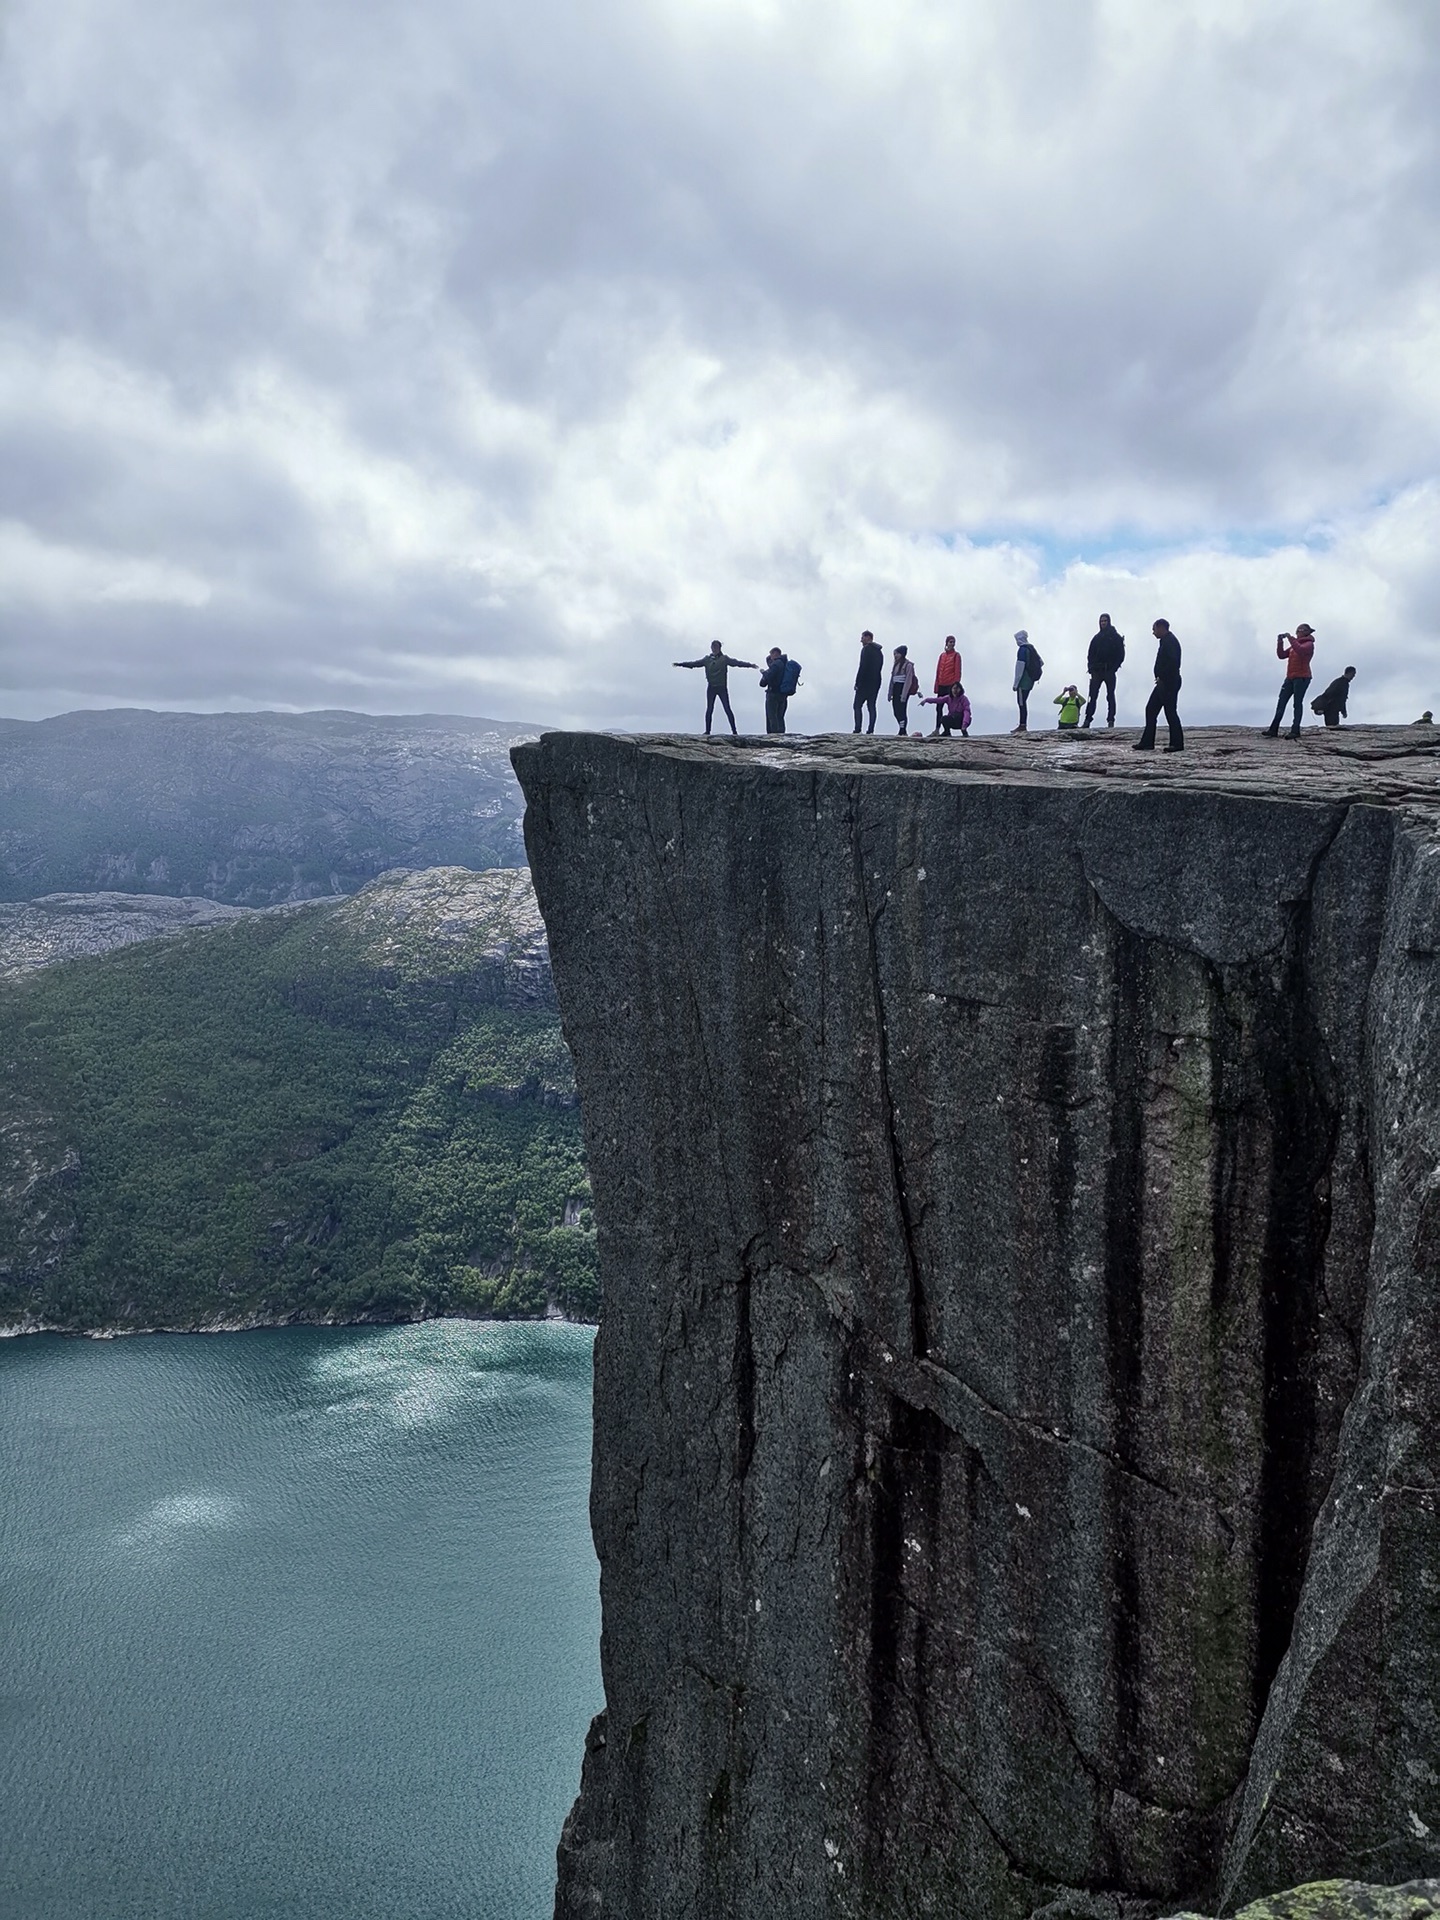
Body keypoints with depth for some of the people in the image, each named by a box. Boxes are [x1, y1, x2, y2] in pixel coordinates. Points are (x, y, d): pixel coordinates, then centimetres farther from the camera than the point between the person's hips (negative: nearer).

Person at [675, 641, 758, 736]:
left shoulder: (724, 658, -2)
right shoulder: (707, 659, 7)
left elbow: (736, 662, -10)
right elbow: (694, 663, 11)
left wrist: (749, 664, -23)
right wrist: (680, 664, 10)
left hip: (722, 687, -3)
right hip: (711, 688, 3)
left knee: (727, 709, -5)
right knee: (709, 710, 4)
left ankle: (734, 730, -3)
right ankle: (707, 731, 10)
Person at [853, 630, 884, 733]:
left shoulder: (866, 649, -9)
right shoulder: (879, 651, 17)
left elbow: (863, 667, -16)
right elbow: (880, 668, 16)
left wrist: (857, 682, -14)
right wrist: (877, 681, 14)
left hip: (865, 682, -8)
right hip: (876, 683, 8)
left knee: (857, 706, -5)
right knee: (871, 706, 7)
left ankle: (857, 729, -14)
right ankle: (871, 729, 0)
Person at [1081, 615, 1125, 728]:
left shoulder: (1115, 637, 5)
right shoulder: (1097, 638, 16)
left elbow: (1121, 654, -1)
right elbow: (1090, 654, 15)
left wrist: (1114, 667, -12)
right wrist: (1090, 667, 0)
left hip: (1109, 671, -3)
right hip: (1097, 671, 3)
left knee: (1110, 696, -1)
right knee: (1092, 695, -4)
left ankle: (1111, 720, -2)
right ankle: (1087, 720, -7)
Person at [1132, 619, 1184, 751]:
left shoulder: (1169, 641, -12)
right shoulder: (1166, 640, 20)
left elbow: (1172, 661, -24)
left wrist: (1162, 678, -20)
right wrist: (1160, 678, 12)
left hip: (1168, 682, -11)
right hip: (1164, 683, 11)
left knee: (1170, 711, -7)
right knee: (1151, 709, 10)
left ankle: (1177, 744, -3)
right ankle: (1147, 742, 11)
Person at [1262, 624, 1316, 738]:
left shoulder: (1309, 644, -3)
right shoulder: (1294, 644, 21)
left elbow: (1299, 650, -25)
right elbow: (1281, 655, 16)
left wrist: (1290, 638, -20)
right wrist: (1280, 642, 5)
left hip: (1302, 678, -8)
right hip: (1290, 677, 8)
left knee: (1297, 703, -7)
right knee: (1281, 703, 1)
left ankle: (1295, 731, -6)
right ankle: (1273, 730, -1)